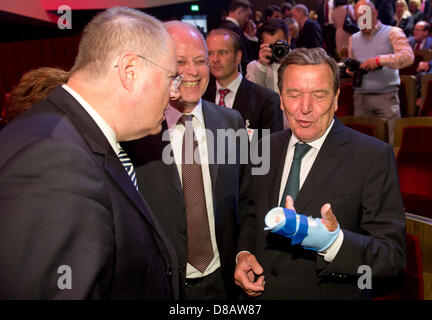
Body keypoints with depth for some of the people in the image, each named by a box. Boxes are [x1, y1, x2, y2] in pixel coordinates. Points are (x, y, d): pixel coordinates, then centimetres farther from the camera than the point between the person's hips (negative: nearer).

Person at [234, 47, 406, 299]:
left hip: (335, 294, -4)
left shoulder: (374, 156, -18)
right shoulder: (267, 148, -2)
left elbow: (393, 257, -20)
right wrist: (244, 252, -9)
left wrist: (333, 242, -37)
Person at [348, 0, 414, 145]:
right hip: (361, 96, 4)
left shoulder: (392, 33, 3)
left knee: (390, 142, -8)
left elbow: (408, 56, -11)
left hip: (386, 96, -4)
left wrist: (379, 60, -22)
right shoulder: (354, 39, 19)